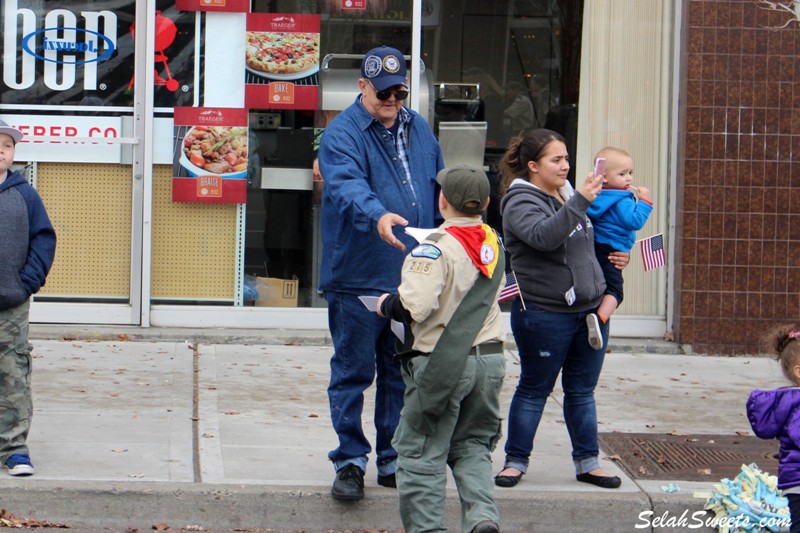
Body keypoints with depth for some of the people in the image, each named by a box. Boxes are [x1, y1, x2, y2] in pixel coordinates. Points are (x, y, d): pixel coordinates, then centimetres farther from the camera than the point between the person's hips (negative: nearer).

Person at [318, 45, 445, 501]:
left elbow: (440, 190, 21)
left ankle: (395, 462, 22)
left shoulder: (419, 129, 12)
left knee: (402, 374, 12)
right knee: (353, 372, 0)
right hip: (357, 276, -5)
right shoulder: (342, 134, -9)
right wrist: (378, 216, -46)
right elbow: (348, 186, -27)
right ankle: (350, 461, 9)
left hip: (413, 276, 6)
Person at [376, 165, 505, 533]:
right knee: (472, 446, 17)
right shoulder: (494, 244, 7)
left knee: (421, 454, 5)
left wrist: (386, 304, -7)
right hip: (489, 358, 7)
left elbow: (414, 307, -27)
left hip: (441, 364, -7)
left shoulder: (436, 247, -17)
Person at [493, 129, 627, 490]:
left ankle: (587, 461, 20)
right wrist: (579, 201, -35)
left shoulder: (567, 194, 13)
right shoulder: (521, 202, -11)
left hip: (590, 309, 7)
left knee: (582, 391, 12)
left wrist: (616, 256, 11)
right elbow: (543, 236, -31)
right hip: (544, 314, -7)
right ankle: (516, 461, 14)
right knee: (534, 390, 3)